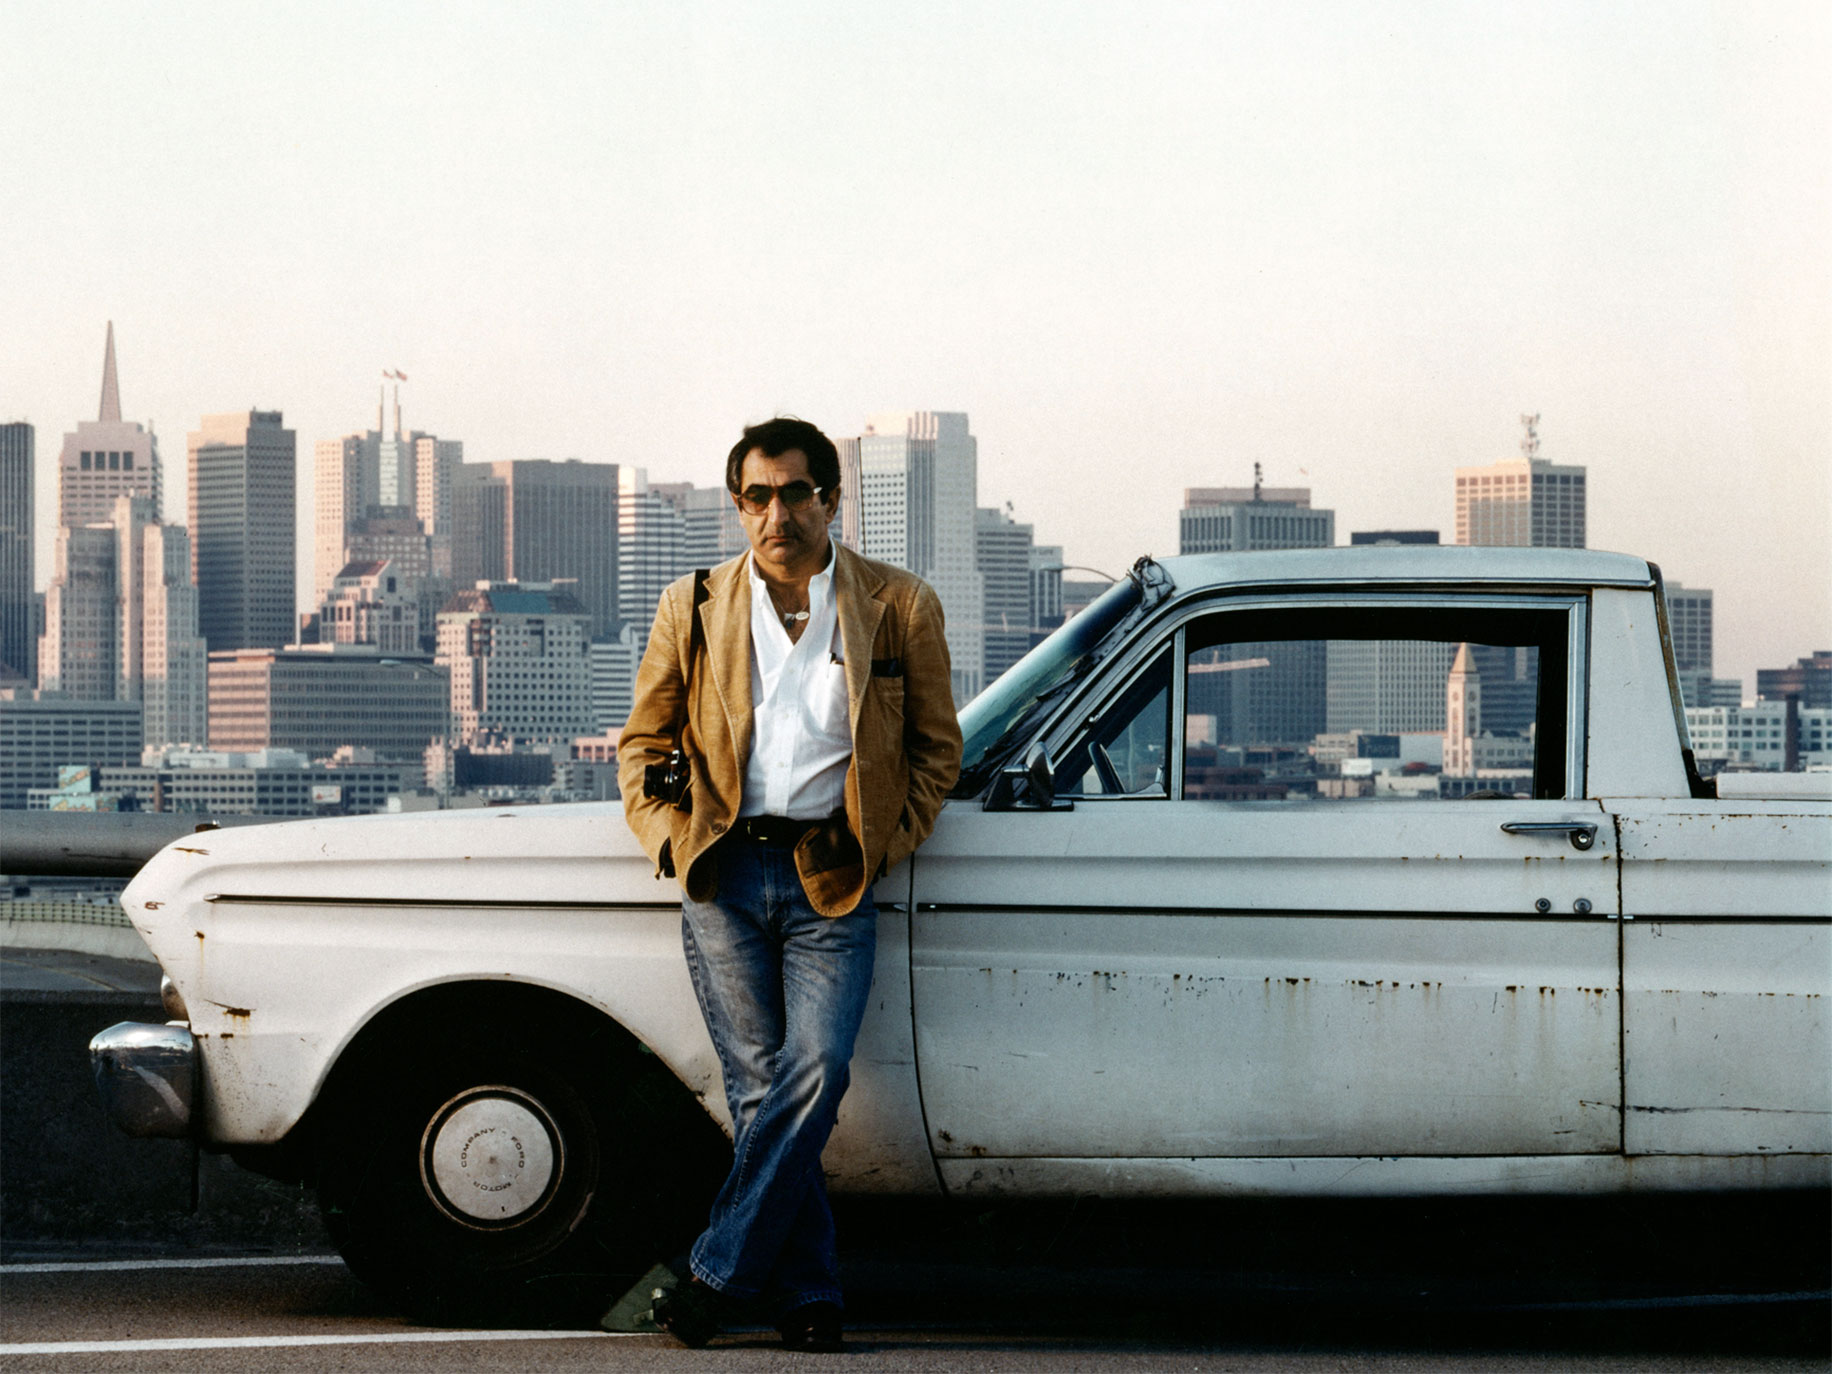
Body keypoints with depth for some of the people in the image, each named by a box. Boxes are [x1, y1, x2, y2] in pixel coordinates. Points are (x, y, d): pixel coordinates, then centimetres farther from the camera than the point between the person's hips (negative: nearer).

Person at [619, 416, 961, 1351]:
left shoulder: (900, 608, 5)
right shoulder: (693, 609, 8)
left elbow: (936, 749, 13)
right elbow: (642, 743, 18)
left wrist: (881, 848, 3)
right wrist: (673, 839, 4)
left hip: (831, 882, -1)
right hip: (724, 876, 1)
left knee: (814, 1072, -16)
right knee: (760, 1087, -1)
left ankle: (719, 1273, -9)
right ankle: (808, 1296, 4)